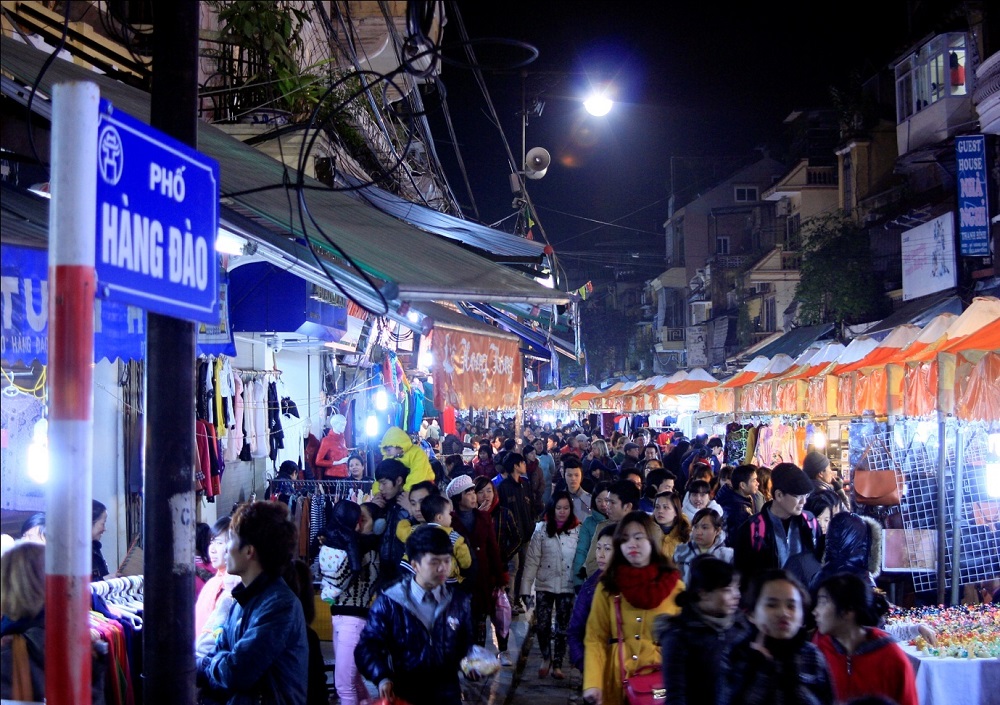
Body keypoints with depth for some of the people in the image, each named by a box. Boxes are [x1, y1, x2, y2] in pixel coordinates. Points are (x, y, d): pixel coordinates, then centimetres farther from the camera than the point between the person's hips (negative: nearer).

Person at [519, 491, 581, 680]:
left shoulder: (578, 530, -4)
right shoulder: (541, 529, -4)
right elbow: (531, 560, -5)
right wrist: (526, 586, -9)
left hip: (567, 586, 0)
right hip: (544, 585, 0)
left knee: (562, 628, 8)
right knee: (541, 625, 0)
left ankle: (557, 664, 23)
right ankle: (546, 657, 26)